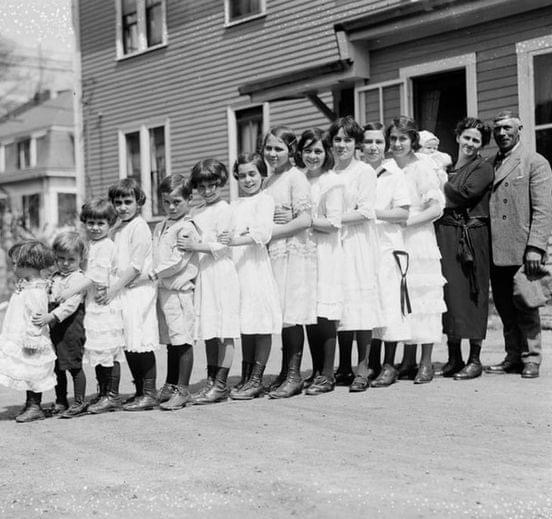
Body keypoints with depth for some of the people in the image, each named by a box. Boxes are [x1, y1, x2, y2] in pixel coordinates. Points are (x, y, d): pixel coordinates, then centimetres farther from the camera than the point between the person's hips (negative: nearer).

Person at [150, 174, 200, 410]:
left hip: (180, 290, -8)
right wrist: (154, 275, 6)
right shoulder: (160, 227, 16)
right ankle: (170, 386, 24)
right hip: (163, 290, 8)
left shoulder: (186, 228, -9)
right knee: (170, 341, 15)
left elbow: (177, 262, -14)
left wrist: (154, 273, -10)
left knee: (182, 340, -5)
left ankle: (182, 390, -1)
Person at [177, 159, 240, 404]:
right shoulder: (196, 213, 17)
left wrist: (196, 246, -14)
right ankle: (211, 381, 16)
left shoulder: (224, 210, -5)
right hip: (202, 274, 8)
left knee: (224, 331, -5)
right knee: (208, 331, 10)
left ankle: (221, 384, -4)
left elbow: (221, 247, -11)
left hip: (221, 274, -8)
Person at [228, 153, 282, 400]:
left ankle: (256, 379, 0)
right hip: (237, 268, 6)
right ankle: (246, 378, 14)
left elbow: (263, 232, -14)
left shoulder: (264, 200, -1)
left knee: (261, 324, -4)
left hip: (256, 266, -6)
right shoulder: (234, 205, 19)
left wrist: (234, 241, -23)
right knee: (245, 325, 9)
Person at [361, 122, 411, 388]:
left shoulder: (394, 174, 2)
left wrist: (373, 212, -13)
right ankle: (372, 364, 15)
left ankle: (389, 366, 3)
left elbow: (403, 214, -5)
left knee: (389, 307, -5)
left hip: (388, 248, -4)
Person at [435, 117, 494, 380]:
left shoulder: (483, 168, 1)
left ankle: (474, 359, 4)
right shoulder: (447, 168, 17)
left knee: (470, 294, -3)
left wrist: (443, 184, -2)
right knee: (449, 292, 4)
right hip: (445, 236, 5)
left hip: (472, 236, -5)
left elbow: (466, 194, -14)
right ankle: (453, 358, 12)